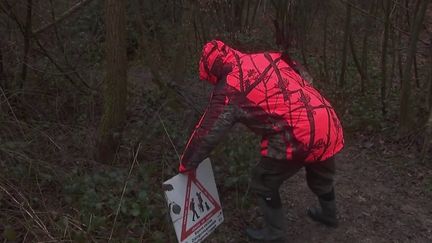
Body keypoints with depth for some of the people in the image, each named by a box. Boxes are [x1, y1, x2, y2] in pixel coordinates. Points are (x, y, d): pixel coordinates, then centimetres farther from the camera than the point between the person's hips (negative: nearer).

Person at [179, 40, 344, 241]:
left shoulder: (229, 89, -4)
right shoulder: (269, 57, 13)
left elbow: (207, 132, 1)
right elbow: (304, 82, 20)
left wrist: (187, 164, 14)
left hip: (298, 137, -7)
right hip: (327, 122, 8)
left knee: (264, 183, 16)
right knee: (320, 172, 33)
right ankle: (329, 214, 57)